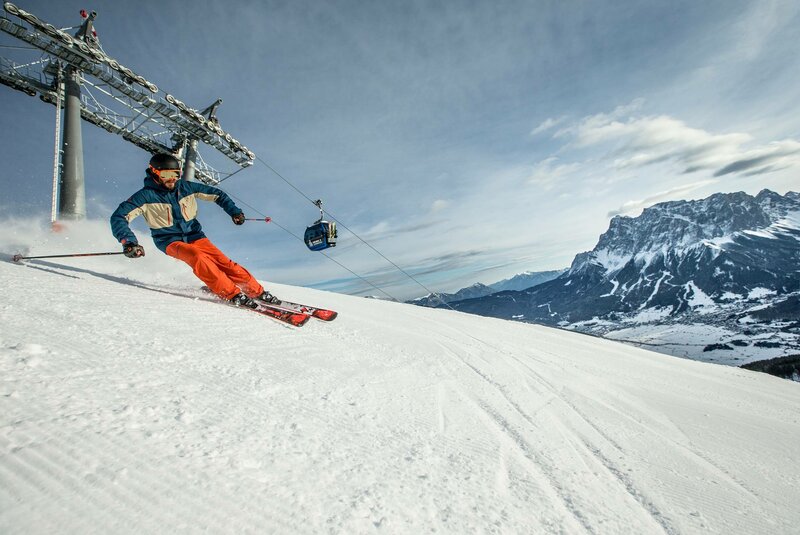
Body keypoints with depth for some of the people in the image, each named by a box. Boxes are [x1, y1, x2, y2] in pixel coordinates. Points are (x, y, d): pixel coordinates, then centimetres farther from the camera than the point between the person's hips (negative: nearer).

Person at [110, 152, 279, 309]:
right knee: (197, 257, -35)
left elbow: (216, 194, 8)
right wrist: (129, 242, -31)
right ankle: (232, 294, -35)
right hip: (170, 240, -3)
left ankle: (258, 292, -15)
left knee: (223, 262, -17)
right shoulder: (146, 195, -10)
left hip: (194, 235, 3)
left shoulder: (186, 187, -2)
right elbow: (118, 217, -14)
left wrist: (234, 211, -2)